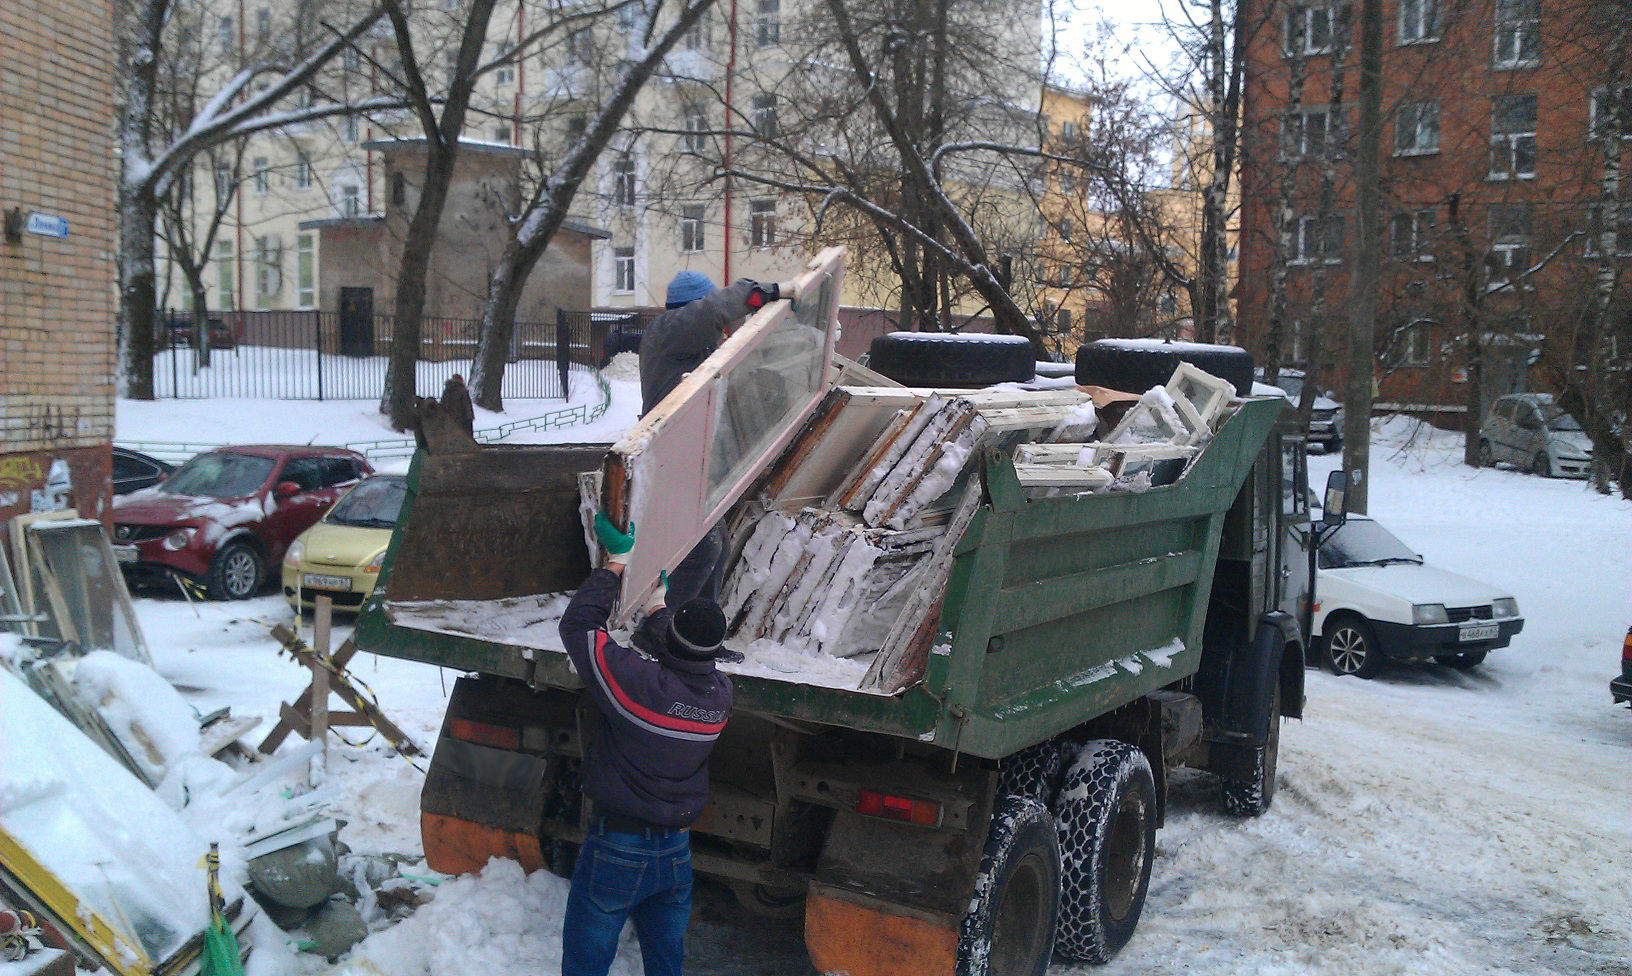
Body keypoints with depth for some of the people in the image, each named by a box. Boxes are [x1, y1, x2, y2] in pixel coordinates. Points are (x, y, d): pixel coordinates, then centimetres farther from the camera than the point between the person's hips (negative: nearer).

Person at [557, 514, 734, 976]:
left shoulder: (636, 682, -26)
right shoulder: (719, 695, -9)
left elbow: (578, 624, -14)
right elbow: (689, 656, 15)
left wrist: (616, 560, -3)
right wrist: (657, 602, 31)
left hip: (616, 851, -5)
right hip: (677, 851, 5)